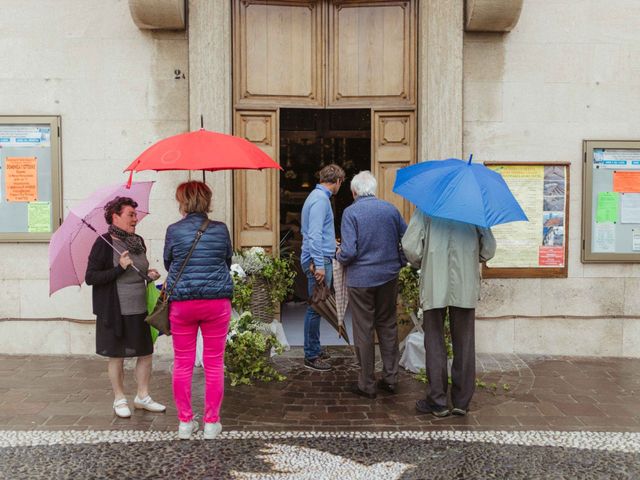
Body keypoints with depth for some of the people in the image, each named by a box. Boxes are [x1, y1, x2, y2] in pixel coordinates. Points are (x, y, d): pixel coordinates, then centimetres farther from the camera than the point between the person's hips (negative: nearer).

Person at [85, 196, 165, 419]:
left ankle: (143, 396, 24)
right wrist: (119, 268, -22)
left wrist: (150, 273, 3)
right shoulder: (104, 243, -11)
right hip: (116, 312, -6)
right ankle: (119, 399, 22)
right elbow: (90, 277, -14)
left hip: (140, 309, 6)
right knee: (117, 356, 6)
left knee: (146, 353, 9)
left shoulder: (138, 241, 9)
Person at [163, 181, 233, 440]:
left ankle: (185, 422, 18)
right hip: (217, 302, 1)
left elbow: (168, 264, 7)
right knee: (214, 364, 9)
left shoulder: (174, 230, -5)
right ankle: (211, 423, 15)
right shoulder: (221, 229, -2)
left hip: (181, 302, 0)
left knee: (183, 364, 11)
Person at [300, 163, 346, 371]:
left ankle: (315, 349, 26)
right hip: (319, 260, -10)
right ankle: (311, 356, 2)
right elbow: (315, 235, -22)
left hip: (319, 258, 10)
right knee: (316, 308, -5)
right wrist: (319, 265, -24)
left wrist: (332, 244, 36)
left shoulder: (318, 196, 17)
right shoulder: (320, 199, -15)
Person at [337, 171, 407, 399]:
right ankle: (390, 378, 23)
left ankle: (367, 384, 15)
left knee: (364, 331, 6)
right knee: (388, 326, 16)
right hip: (389, 277, 4)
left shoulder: (351, 212, -11)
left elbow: (349, 252, -18)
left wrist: (339, 256, 3)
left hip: (361, 279, -4)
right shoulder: (390, 209, 1)